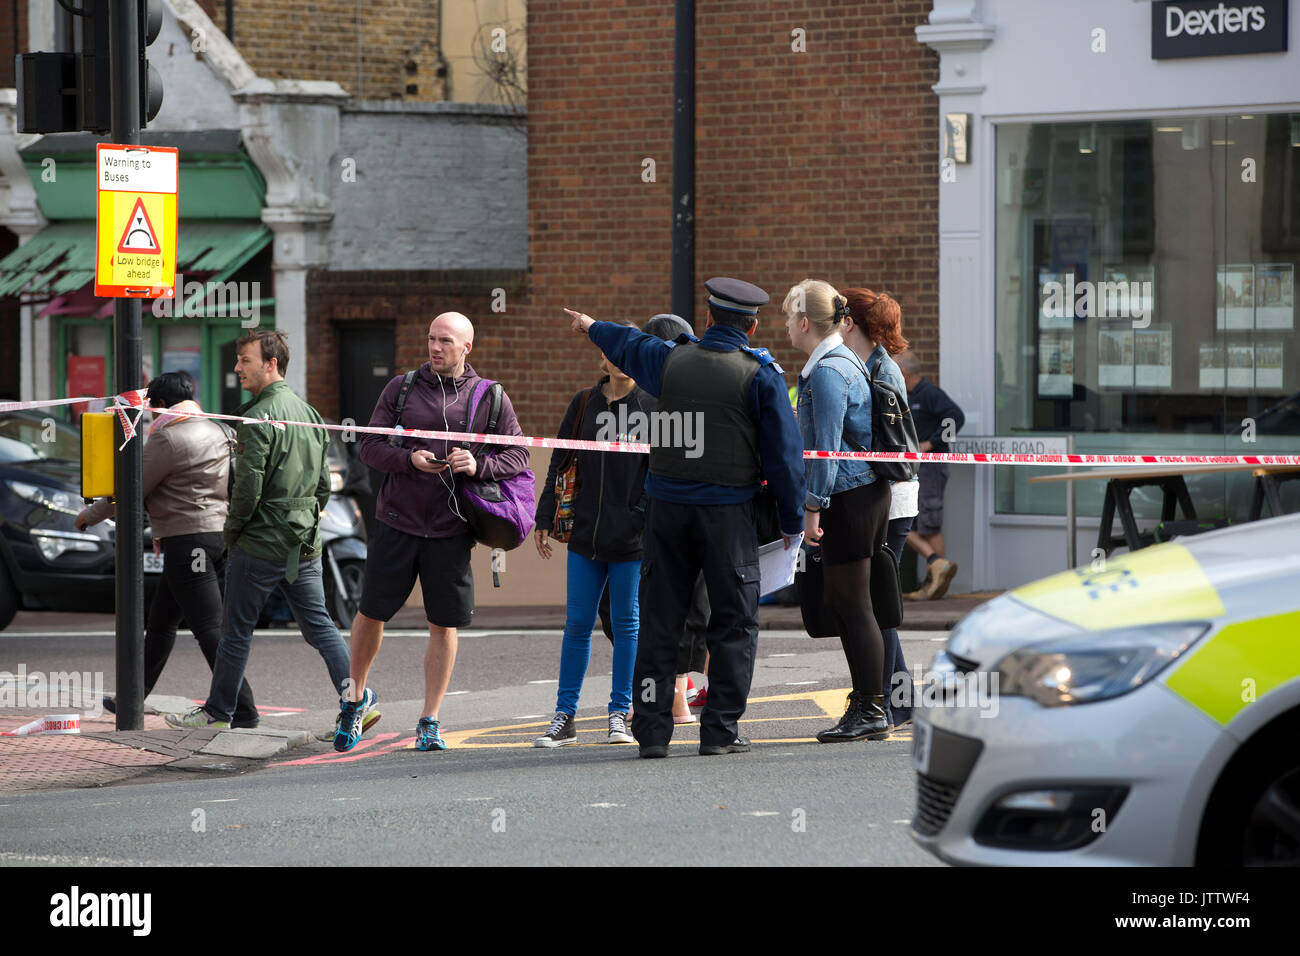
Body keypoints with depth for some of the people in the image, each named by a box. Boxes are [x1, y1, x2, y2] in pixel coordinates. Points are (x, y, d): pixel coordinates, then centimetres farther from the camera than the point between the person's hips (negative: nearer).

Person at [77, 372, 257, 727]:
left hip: (187, 543, -10)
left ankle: (243, 709, -15)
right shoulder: (215, 431, 14)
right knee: (160, 621, 19)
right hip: (216, 534, 10)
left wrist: (89, 516, 8)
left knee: (209, 628, -11)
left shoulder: (166, 438, -13)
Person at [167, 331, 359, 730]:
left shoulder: (259, 418, -15)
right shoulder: (308, 413, 11)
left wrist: (232, 531, -5)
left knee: (237, 629, 5)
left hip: (260, 544, -7)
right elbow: (324, 484, 16)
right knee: (320, 626, 8)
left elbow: (248, 487, -19)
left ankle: (218, 710, 14)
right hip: (305, 546, 7)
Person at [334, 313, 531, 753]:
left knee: (444, 625, 2)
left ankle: (430, 720, 12)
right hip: (397, 521, 0)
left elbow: (517, 456, 4)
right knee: (371, 612, 3)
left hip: (451, 530, 0)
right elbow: (369, 445, 3)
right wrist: (409, 459, -15)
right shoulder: (402, 388, 5)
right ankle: (355, 696, 27)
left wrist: (480, 465, -15)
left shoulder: (490, 399, 4)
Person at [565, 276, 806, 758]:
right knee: (734, 623, 4)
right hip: (728, 512, -3)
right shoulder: (760, 375, -6)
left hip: (668, 505, 3)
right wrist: (791, 520, 4)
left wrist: (592, 326, 48)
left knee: (660, 621, 8)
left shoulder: (670, 359, 4)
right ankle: (720, 729, -1)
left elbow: (627, 343, 26)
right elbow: (783, 453, -5)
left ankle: (652, 729, 6)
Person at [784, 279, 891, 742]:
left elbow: (826, 446, -19)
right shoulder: (843, 361, 16)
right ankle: (863, 704, 17)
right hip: (864, 492, 10)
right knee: (840, 602, 13)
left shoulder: (828, 372, -15)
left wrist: (813, 507, -17)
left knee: (853, 605, -6)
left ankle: (871, 713, -3)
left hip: (848, 496, -10)